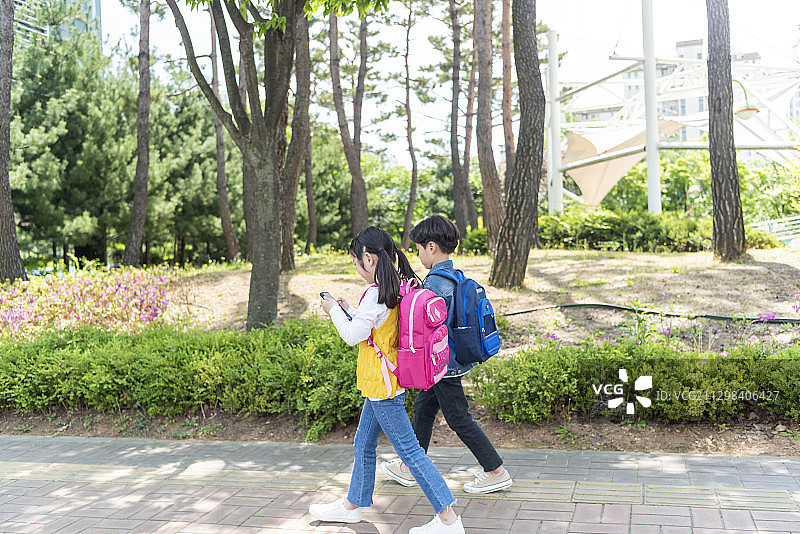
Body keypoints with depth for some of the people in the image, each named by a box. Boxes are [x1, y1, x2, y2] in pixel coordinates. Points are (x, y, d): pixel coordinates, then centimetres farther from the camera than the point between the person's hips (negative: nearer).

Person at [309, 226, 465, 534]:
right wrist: (349, 309, 16)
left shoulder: (376, 293, -21)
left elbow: (353, 335, -16)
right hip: (383, 384, 10)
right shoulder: (398, 288, 7)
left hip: (383, 386, -10)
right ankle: (352, 505, 36)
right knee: (363, 445, 21)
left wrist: (334, 311, -1)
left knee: (409, 450, -6)